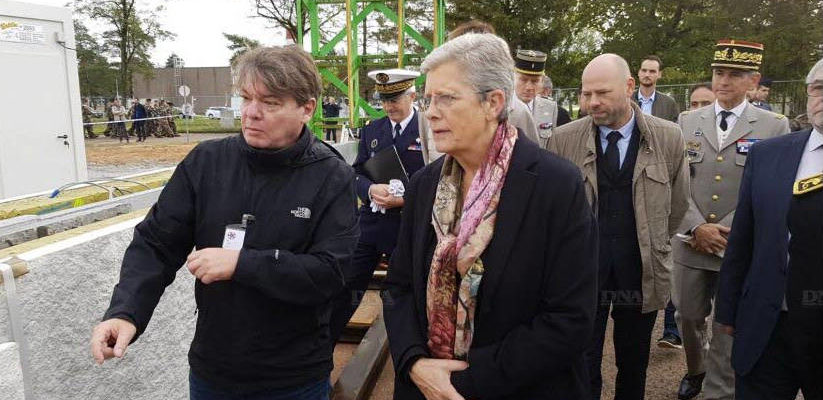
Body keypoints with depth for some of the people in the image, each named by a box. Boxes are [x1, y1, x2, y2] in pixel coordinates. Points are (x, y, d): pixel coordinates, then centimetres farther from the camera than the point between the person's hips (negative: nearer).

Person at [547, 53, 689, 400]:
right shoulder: (563, 139, -6)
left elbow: (678, 204, 10)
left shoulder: (668, 138, -3)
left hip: (642, 270, 1)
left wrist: (652, 243, 15)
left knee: (634, 366, 17)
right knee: (582, 368, 4)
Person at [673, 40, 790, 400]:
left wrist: (727, 232, -13)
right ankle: (694, 371, 43)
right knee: (688, 318, 16)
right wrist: (698, 227, -10)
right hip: (690, 244, 3)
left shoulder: (774, 127, -1)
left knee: (728, 329, 6)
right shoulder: (687, 121, 6)